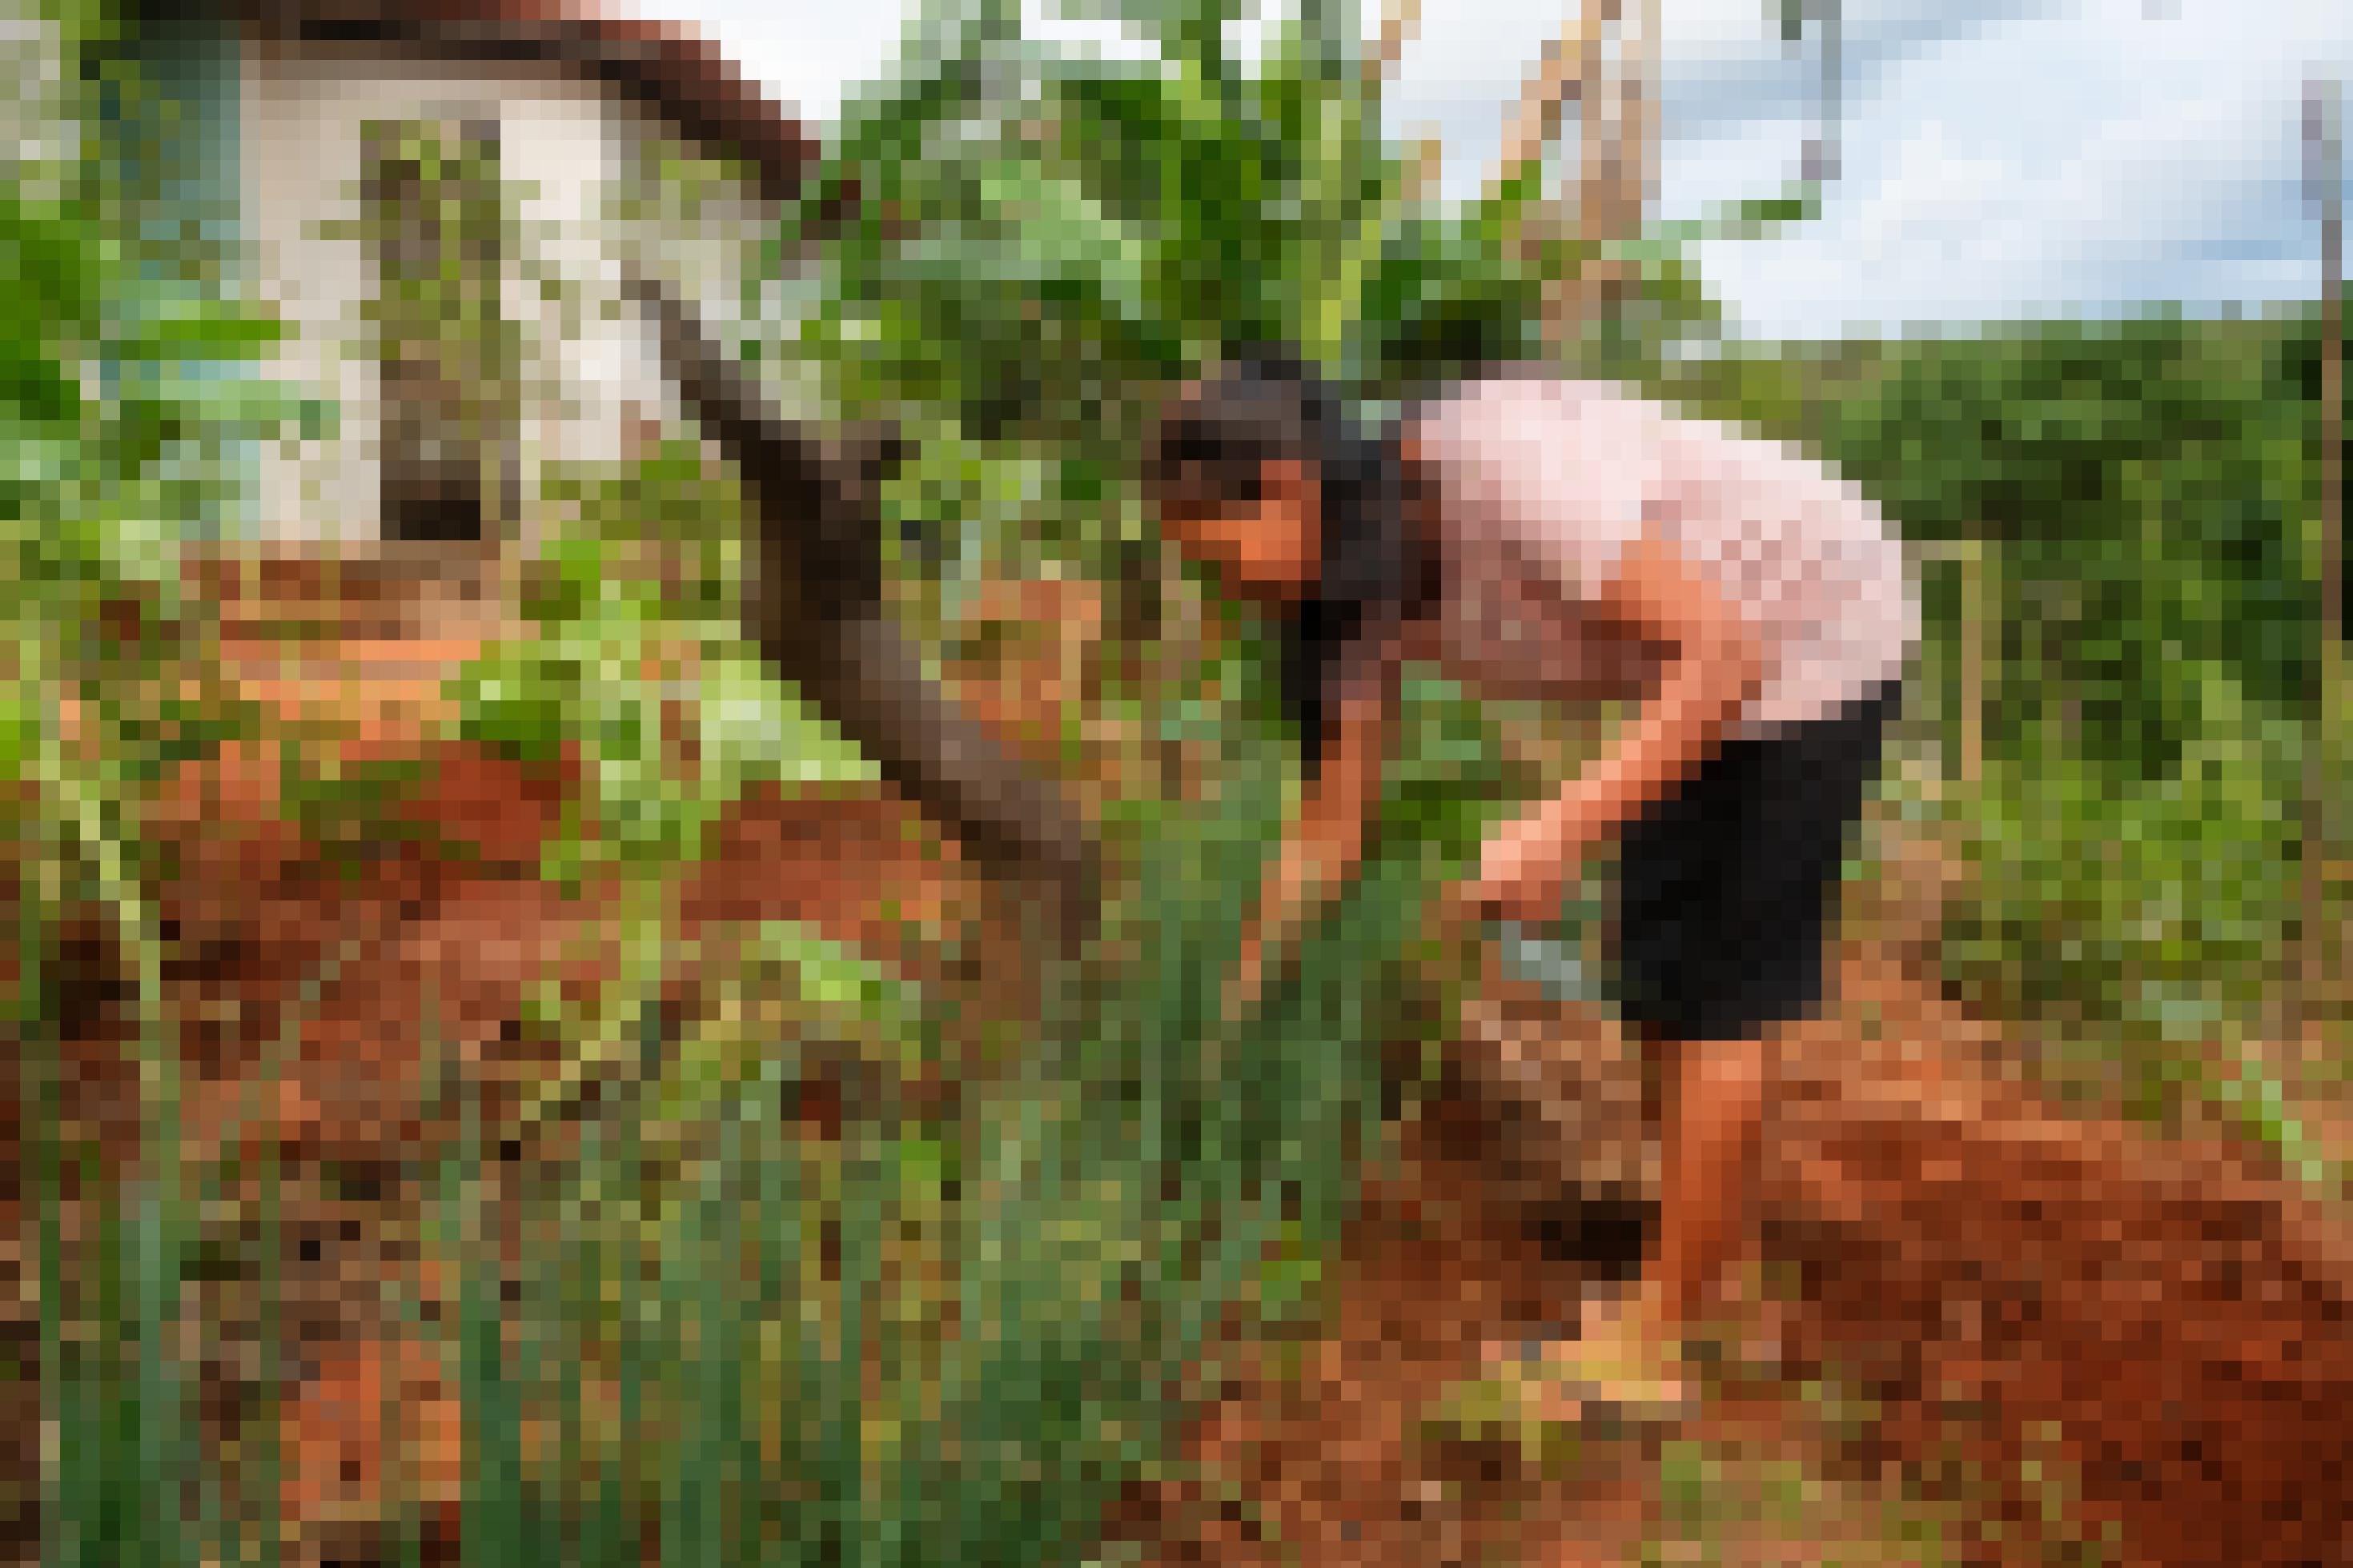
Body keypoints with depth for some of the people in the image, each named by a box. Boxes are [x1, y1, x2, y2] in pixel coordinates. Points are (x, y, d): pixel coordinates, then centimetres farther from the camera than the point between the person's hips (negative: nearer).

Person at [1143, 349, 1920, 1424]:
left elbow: (1726, 653, -33)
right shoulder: (1359, 585, -9)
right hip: (1710, 664, 8)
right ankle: (1696, 1280, 28)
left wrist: (1566, 831, -38)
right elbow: (1330, 831, -1)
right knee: (1652, 982, 11)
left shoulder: (1498, 461, -34)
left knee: (1711, 994, -3)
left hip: (1818, 638, -8)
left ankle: (1655, 1342, 10)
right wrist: (1231, 1012, 1)